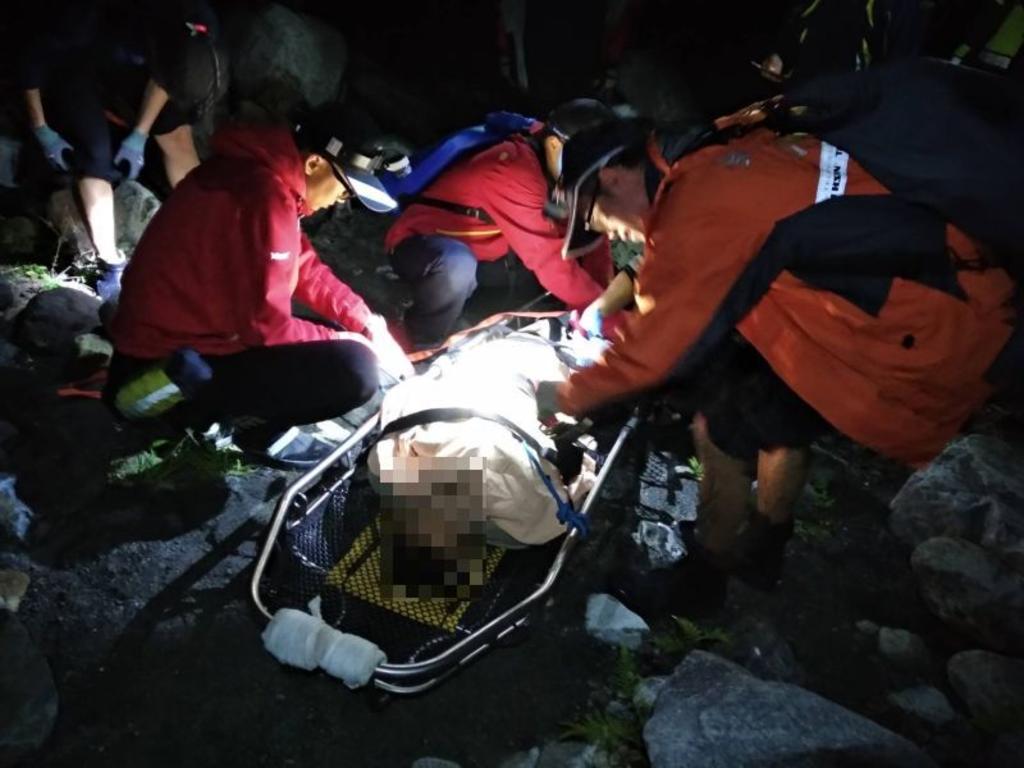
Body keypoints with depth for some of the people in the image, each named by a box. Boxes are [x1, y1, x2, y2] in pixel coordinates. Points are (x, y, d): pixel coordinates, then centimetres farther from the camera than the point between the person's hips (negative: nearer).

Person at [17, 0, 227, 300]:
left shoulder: (200, 24, -30)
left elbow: (164, 77, -11)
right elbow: (32, 62, -23)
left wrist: (139, 135, -13)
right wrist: (42, 131, -17)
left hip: (122, 62, 4)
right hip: (70, 64, -4)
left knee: (177, 135, -8)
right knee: (95, 155, -18)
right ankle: (112, 266, -13)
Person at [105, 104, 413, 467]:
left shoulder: (256, 171, 6)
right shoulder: (265, 197, -25)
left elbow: (307, 268, 12)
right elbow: (266, 325, -24)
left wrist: (369, 324, 4)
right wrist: (344, 342, -9)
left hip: (181, 330, 10)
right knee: (353, 372, -20)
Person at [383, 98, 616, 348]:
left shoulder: (555, 169, -3)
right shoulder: (515, 169, -30)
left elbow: (589, 234, -1)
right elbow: (547, 259, -32)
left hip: (478, 255, 9)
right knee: (458, 267, -44)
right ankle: (418, 351, -17)